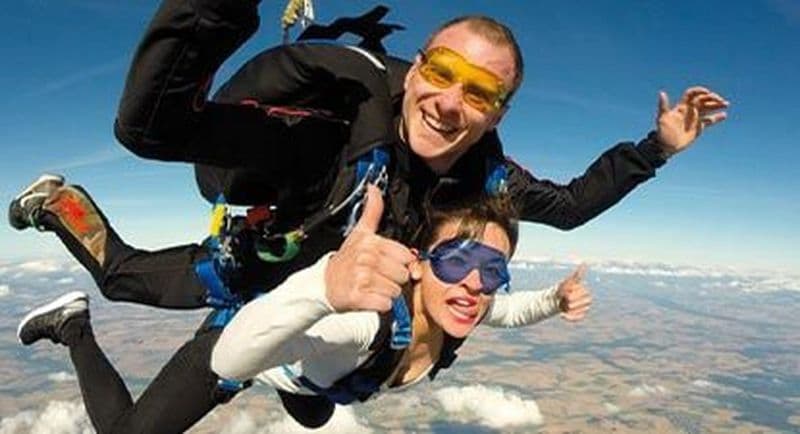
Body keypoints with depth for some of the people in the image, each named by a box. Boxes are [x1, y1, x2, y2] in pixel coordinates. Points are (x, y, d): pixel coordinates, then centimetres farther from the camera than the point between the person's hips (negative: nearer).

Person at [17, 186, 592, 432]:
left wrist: (557, 300, -25)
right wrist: (327, 286, -78)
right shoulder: (365, 315, -48)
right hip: (240, 341, -6)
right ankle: (73, 326, 28)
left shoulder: (462, 309, -27)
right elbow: (231, 358, -60)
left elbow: (509, 310, -4)